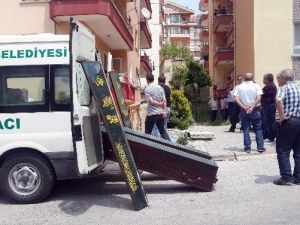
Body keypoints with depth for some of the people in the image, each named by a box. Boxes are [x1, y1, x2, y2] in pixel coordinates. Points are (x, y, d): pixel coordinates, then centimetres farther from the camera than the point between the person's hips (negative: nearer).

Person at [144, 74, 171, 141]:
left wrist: (160, 104, -2)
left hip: (151, 114, -6)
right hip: (160, 113, 6)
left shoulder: (147, 89, -11)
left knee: (148, 132, 6)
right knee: (162, 130, 15)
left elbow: (151, 102, -17)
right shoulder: (160, 87, 6)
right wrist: (164, 111, 2)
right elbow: (164, 100, 2)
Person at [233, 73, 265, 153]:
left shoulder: (239, 87, 2)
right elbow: (259, 98, -13)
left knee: (245, 129, 6)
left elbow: (236, 98, -8)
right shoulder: (256, 86, -2)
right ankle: (260, 147, 7)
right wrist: (252, 108, -12)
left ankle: (247, 148, 7)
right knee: (258, 129, 8)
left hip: (244, 110, 1)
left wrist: (244, 107, -11)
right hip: (254, 110, -1)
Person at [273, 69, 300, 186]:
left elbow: (279, 100, -28)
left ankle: (286, 178, -1)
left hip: (289, 122, -7)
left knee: (283, 151, 1)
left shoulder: (284, 88, -6)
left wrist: (282, 116, -19)